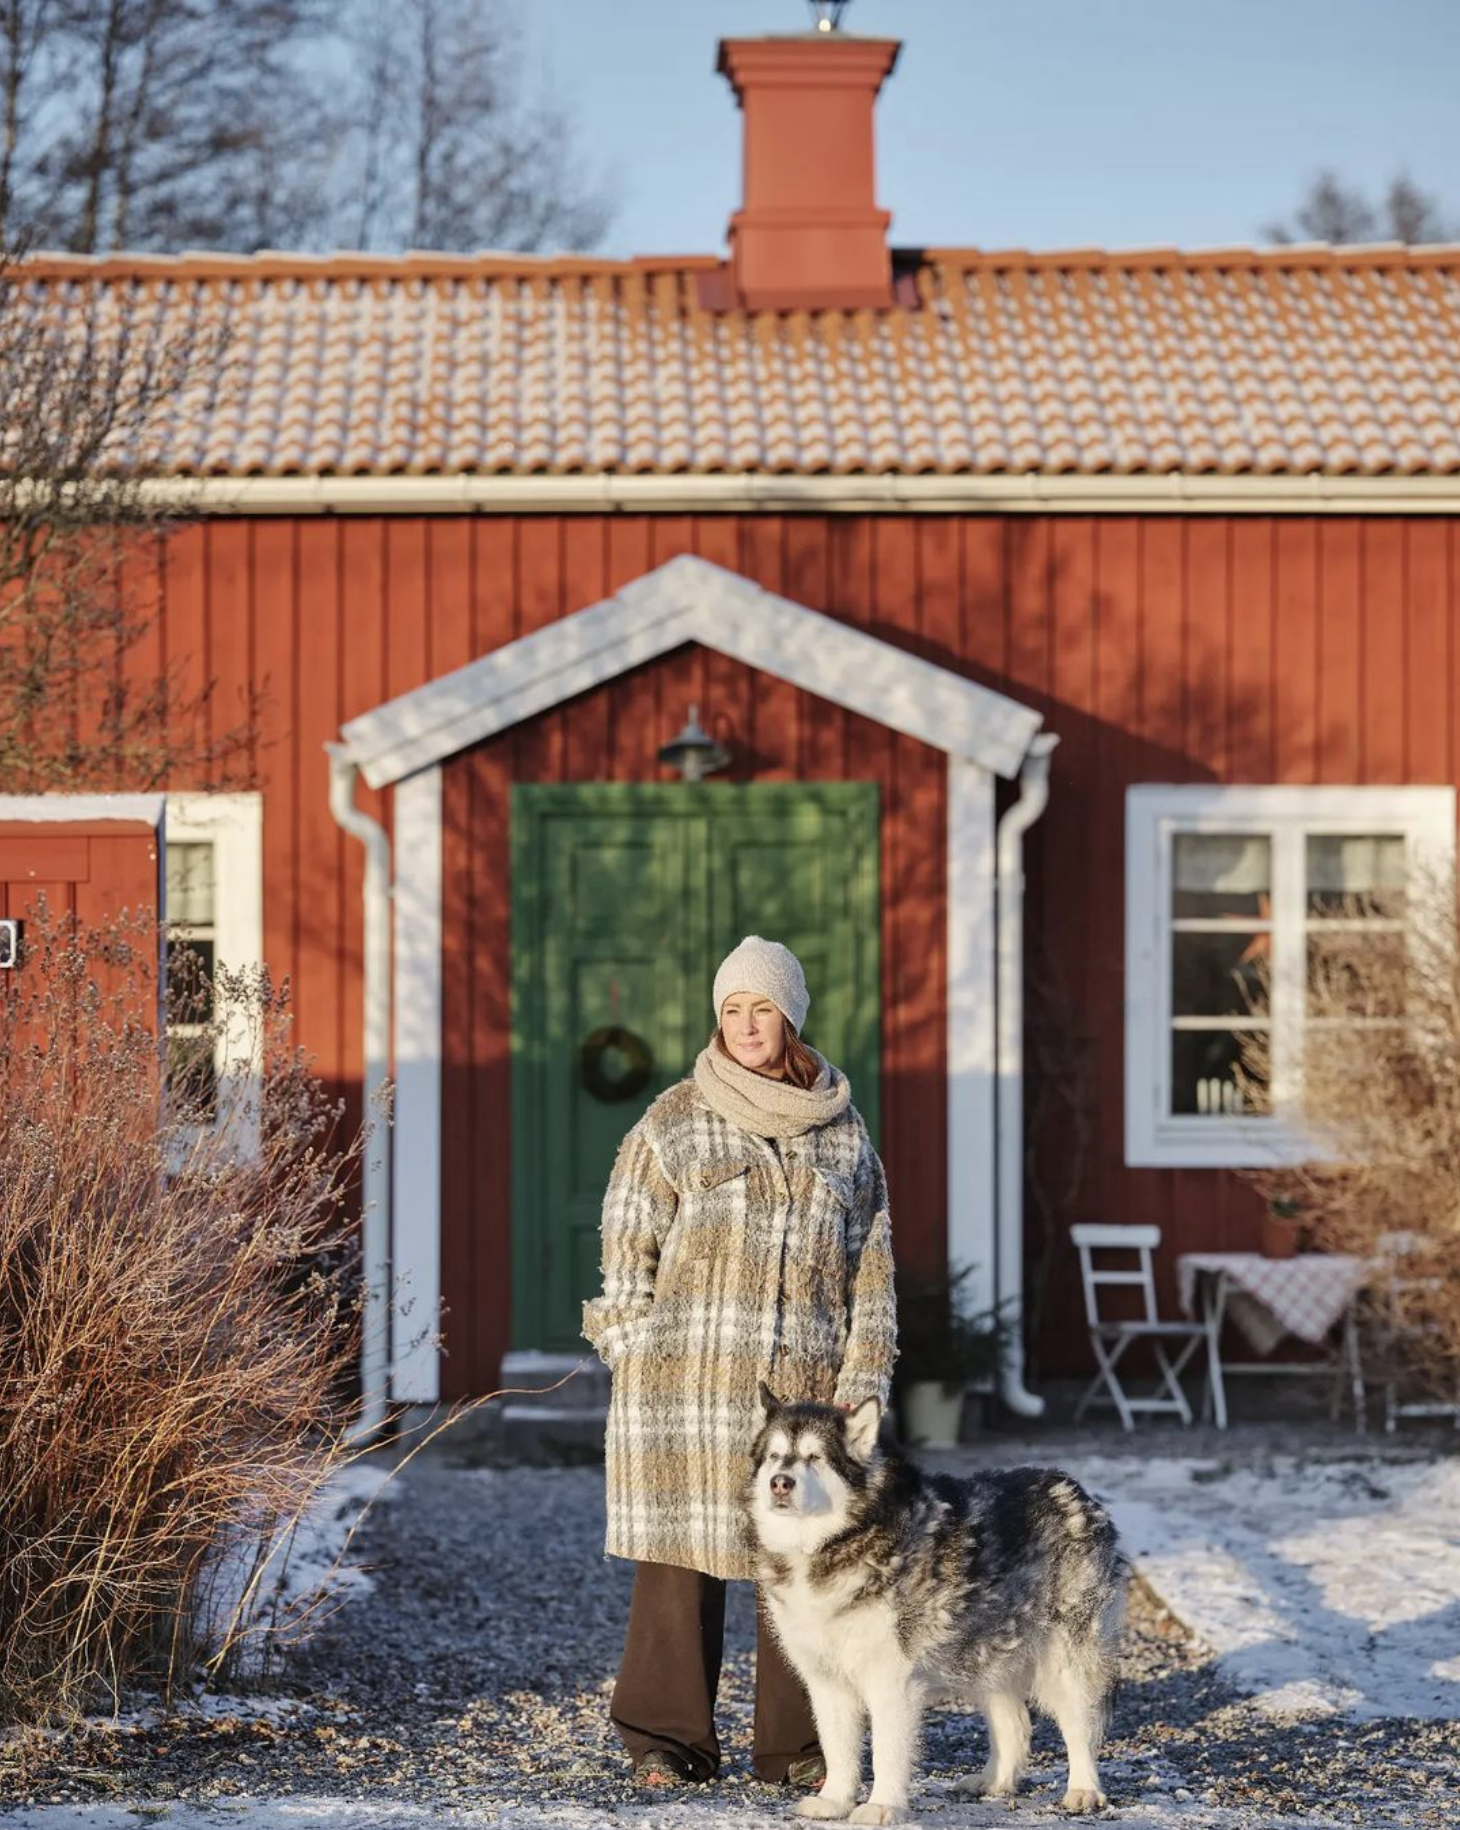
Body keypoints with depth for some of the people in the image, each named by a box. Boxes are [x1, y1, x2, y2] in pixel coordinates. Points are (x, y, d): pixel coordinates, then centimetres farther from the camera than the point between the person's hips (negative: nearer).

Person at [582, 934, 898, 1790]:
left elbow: (871, 1266, 11)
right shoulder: (674, 1122, 3)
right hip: (685, 1373, -2)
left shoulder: (844, 1134, 10)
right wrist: (638, 1357, -4)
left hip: (804, 1381, 2)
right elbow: (629, 1243, 3)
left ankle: (798, 1742, 9)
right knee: (682, 1548, -1)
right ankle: (669, 1738, 7)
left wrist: (860, 1381, 4)